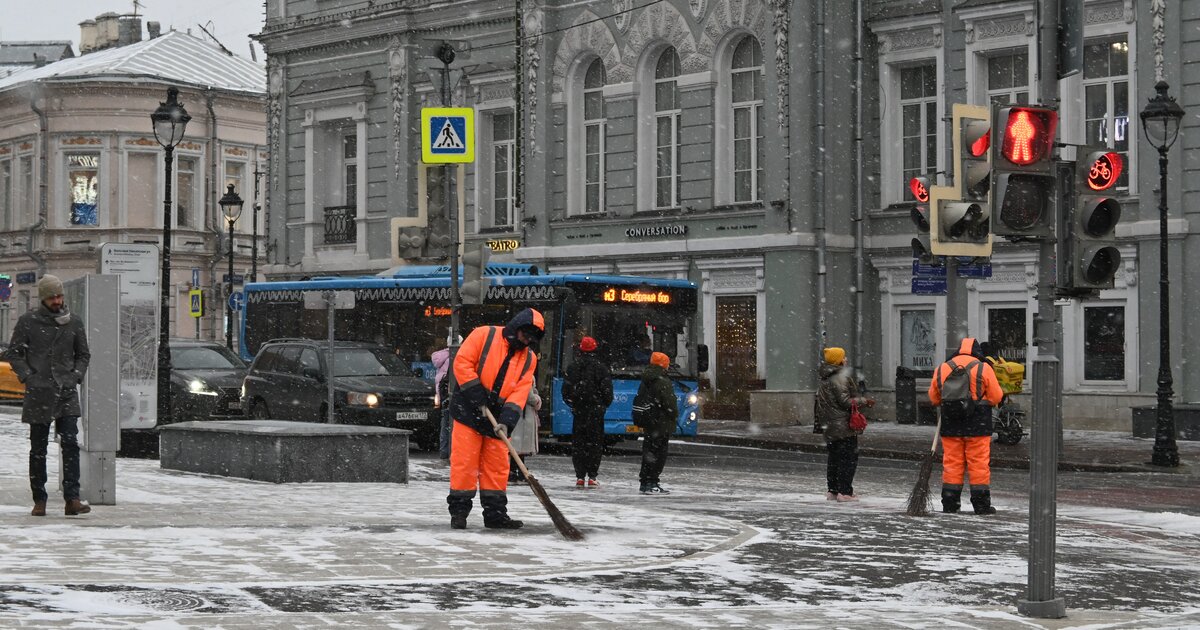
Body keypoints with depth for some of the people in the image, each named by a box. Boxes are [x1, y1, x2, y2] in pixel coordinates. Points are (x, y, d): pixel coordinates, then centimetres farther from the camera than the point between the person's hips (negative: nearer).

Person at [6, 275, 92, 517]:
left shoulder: (74, 323, 7)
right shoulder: (28, 322, 1)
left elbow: (83, 355, 16)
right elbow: (14, 353, 3)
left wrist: (76, 376, 1)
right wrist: (28, 377, -9)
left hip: (67, 393, 1)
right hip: (38, 394, -1)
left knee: (71, 445, -10)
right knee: (38, 449, 5)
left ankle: (72, 499, -12)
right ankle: (39, 500, 13)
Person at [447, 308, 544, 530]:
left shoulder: (529, 358, 7)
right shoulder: (484, 335, -6)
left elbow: (520, 392, -2)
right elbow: (462, 362, -13)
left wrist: (506, 421, -17)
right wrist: (478, 398, -17)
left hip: (497, 418, 5)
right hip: (469, 412, -5)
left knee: (497, 466, 6)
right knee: (464, 462, -6)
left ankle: (495, 513, 13)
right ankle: (459, 510, 2)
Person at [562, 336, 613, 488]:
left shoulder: (573, 367, 1)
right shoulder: (601, 368, -7)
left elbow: (565, 391, 3)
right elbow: (607, 390, -6)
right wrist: (604, 404, 12)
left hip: (578, 412, 2)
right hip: (596, 411, -2)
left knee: (578, 443, 8)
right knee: (595, 443, 3)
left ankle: (580, 477, 5)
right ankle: (592, 477, -2)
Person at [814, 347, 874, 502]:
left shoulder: (825, 380, 13)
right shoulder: (840, 378, -16)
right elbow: (845, 401, -19)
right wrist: (864, 402, -9)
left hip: (830, 427, 9)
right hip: (844, 425, -9)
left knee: (833, 458, 14)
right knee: (848, 458, -5)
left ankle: (832, 490, 18)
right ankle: (845, 492, -6)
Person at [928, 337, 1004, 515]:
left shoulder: (942, 369, 6)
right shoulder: (983, 368, -4)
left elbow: (934, 398, 12)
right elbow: (996, 397, -3)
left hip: (950, 425, 3)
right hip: (977, 425, -3)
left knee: (951, 462, 7)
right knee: (979, 463, 1)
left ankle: (950, 502, 9)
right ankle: (981, 503, 2)